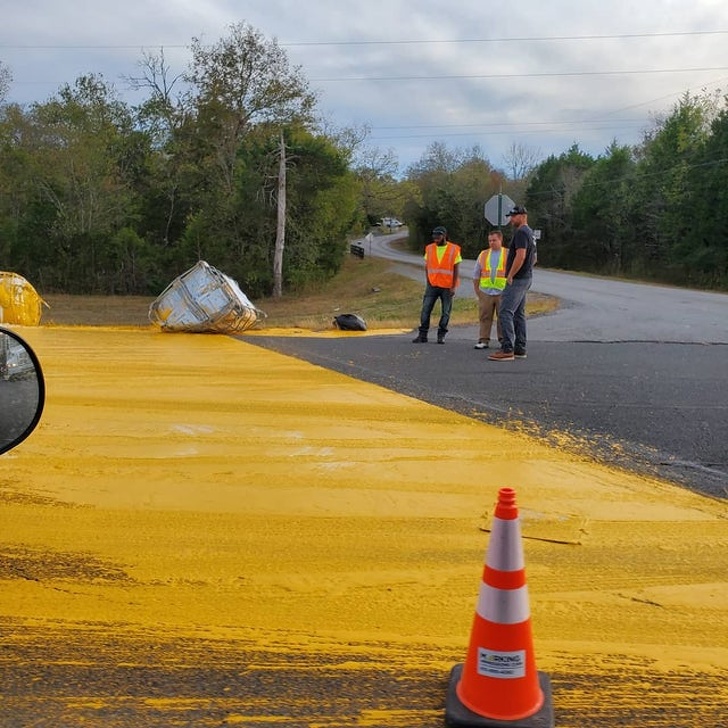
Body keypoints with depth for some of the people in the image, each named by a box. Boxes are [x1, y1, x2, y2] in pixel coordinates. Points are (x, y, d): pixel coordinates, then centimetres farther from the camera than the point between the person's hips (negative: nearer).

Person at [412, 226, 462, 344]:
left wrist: (454, 287, -7)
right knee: (425, 310, -3)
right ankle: (422, 335, 3)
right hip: (432, 285, 2)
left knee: (445, 313, 3)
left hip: (447, 287, -2)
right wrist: (427, 283, 2)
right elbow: (426, 267, 11)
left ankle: (441, 335, 13)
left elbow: (456, 270, -2)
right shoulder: (429, 249, 6)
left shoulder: (454, 249, -2)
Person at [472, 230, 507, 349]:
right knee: (485, 317, 2)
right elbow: (476, 274, 16)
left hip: (502, 292, -2)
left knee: (503, 317, 1)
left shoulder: (508, 254, 7)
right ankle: (484, 340, 7)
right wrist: (476, 289, 10)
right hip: (485, 292, 2)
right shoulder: (483, 254, 13)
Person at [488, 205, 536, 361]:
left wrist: (510, 276, -18)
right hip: (526, 278, 11)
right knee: (519, 314, 13)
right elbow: (533, 258, 25)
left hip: (517, 279, -11)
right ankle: (520, 349, 16)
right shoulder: (530, 233, 19)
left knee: (506, 312, -13)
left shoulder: (521, 232, -14)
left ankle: (507, 350, -17)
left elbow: (520, 256, -24)